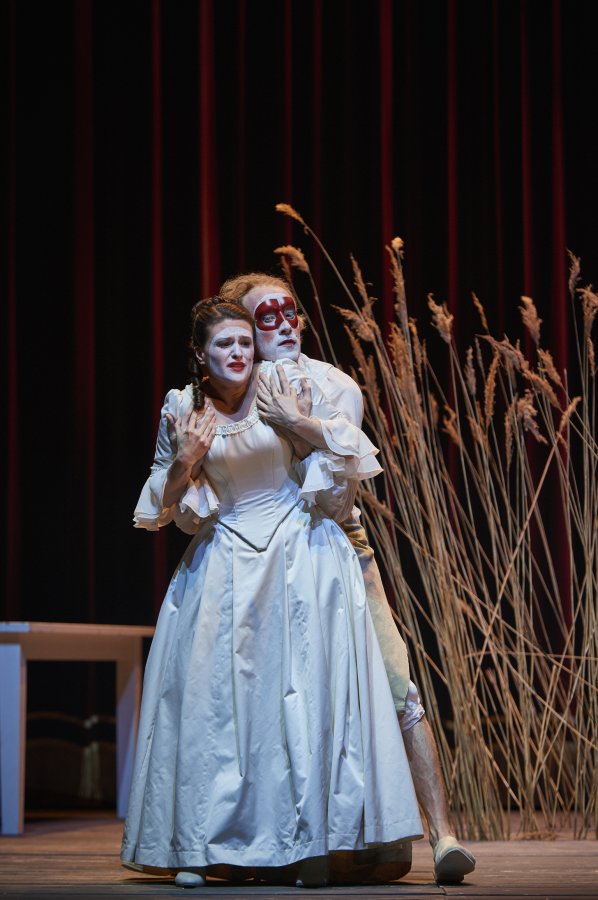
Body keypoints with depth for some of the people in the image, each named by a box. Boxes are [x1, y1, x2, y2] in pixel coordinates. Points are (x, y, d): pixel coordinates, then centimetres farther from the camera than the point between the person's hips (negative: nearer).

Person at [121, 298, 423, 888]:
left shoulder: (283, 390, -3)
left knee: (304, 693, -7)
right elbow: (167, 505, 9)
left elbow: (350, 457, 2)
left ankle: (310, 845, -3)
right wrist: (185, 461, -9)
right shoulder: (182, 410, 3)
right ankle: (198, 848, 3)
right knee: (212, 695, -3)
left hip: (298, 557, -2)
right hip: (224, 564, 2)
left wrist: (304, 423, -13)